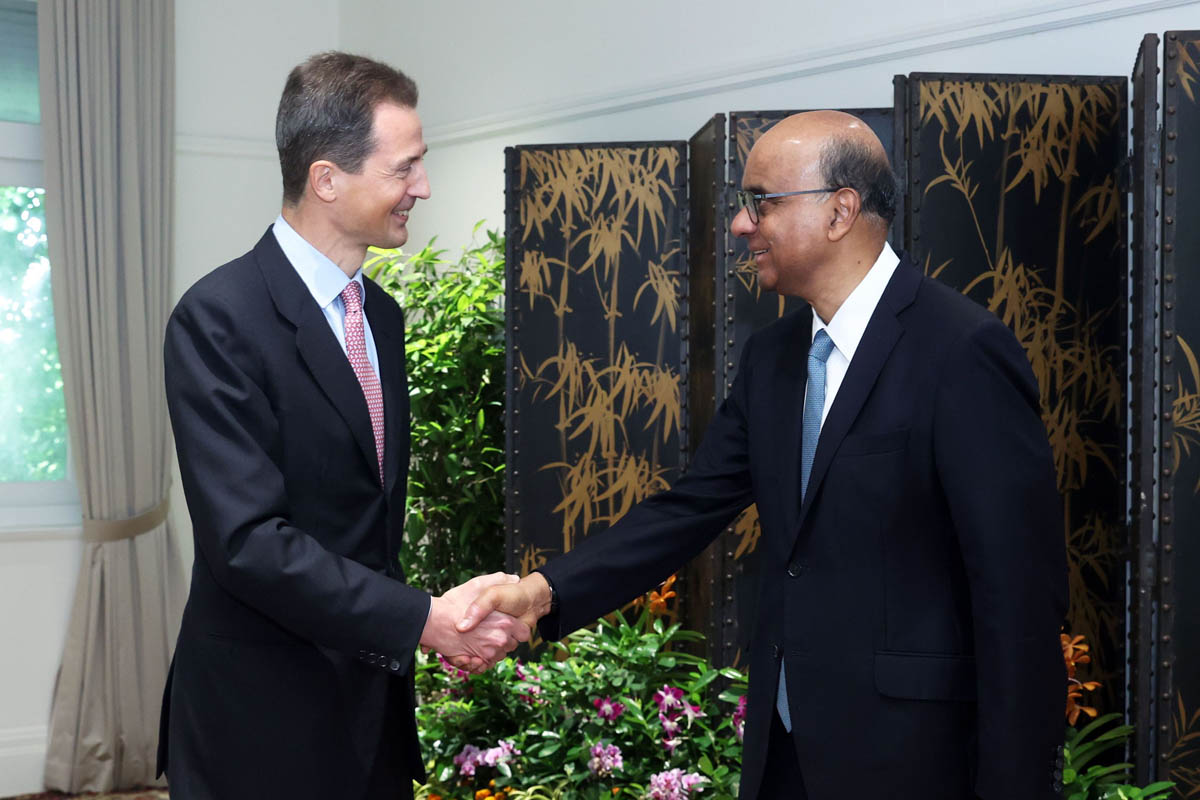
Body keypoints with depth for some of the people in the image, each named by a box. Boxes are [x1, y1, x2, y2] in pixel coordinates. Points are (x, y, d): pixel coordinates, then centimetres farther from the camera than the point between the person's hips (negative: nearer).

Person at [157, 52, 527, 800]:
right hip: (262, 726, -7)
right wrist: (423, 620, -22)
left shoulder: (383, 315, 9)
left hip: (373, 704, 7)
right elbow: (248, 538, -23)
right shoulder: (219, 319, -16)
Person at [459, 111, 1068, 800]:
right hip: (785, 744, 7)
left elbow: (1022, 588, -17)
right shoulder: (772, 357, 9)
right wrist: (545, 591, -9)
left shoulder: (962, 351, -16)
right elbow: (692, 509, 5)